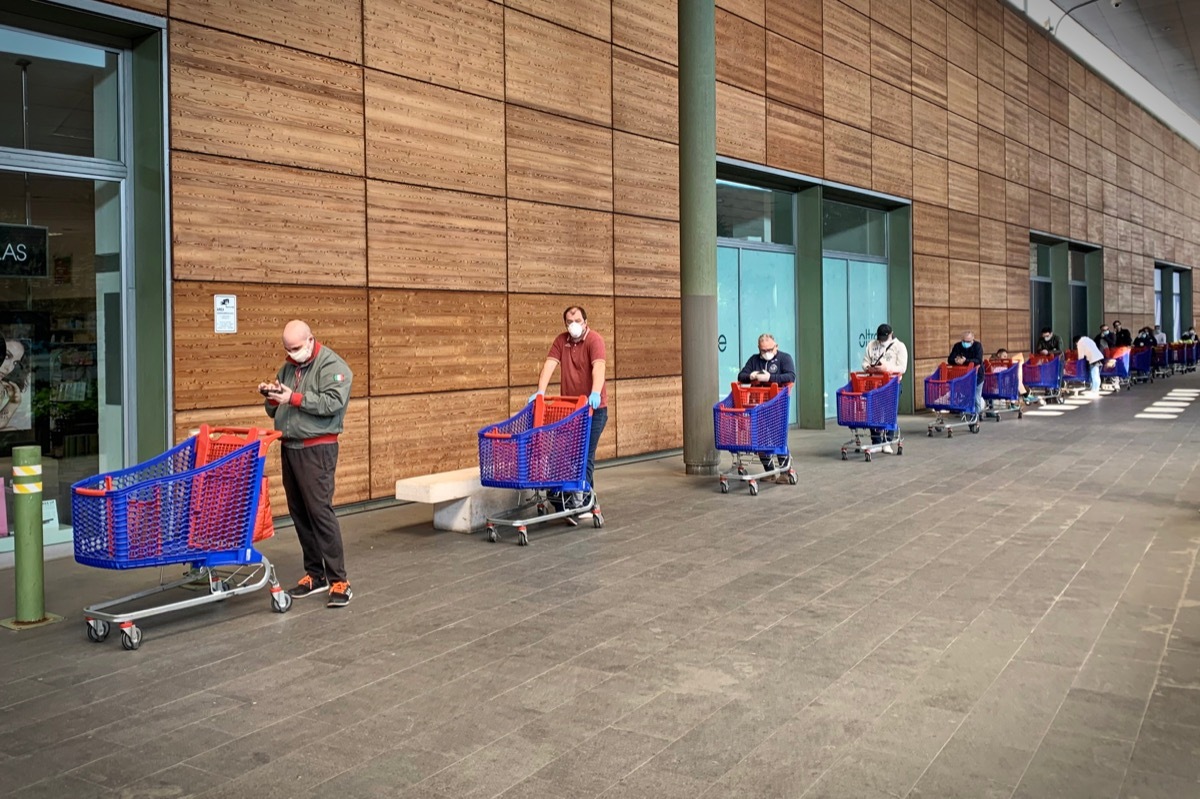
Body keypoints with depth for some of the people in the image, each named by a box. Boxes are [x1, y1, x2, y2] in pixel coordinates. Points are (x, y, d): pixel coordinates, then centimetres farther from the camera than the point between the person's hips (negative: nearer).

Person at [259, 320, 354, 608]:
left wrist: (294, 398, -24)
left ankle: (338, 581, -8)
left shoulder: (332, 366, -7)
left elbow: (333, 402, -21)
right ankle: (315, 574, 19)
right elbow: (275, 411, 18)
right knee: (299, 513, 9)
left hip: (317, 449, -8)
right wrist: (271, 397, -3)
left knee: (320, 511, -12)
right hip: (289, 447, 8)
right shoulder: (287, 368, 16)